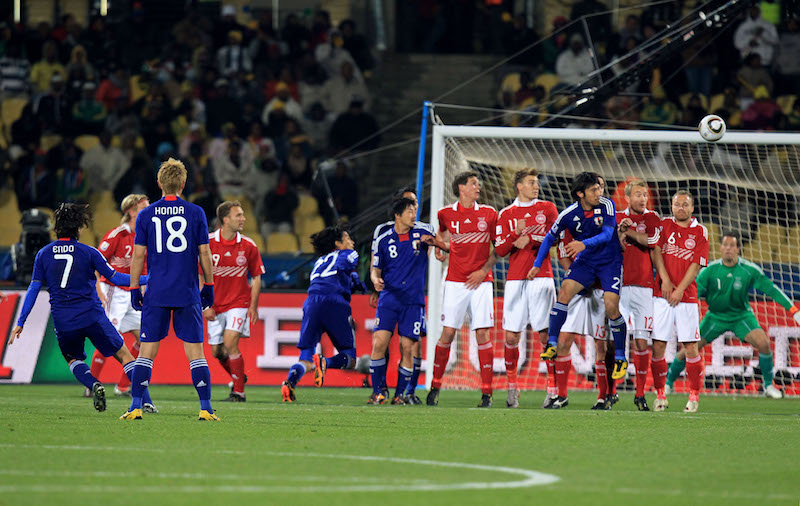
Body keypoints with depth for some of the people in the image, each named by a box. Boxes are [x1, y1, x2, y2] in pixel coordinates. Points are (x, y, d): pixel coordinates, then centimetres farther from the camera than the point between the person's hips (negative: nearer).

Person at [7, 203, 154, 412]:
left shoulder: (43, 254, 4)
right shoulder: (87, 252, -4)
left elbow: (34, 289, 2)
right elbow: (114, 278, -2)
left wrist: (20, 323, 6)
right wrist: (148, 279, 7)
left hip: (63, 322, 3)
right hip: (92, 316, -2)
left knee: (73, 359, 25)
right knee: (124, 355, 6)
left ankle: (93, 384, -7)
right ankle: (146, 402, -7)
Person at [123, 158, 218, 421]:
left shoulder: (146, 215, 1)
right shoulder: (195, 213, -1)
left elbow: (138, 254, 2)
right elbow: (204, 253, 2)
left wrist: (134, 289, 9)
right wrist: (209, 286, 11)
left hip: (156, 294, 0)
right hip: (187, 294, 0)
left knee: (147, 351, 3)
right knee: (195, 350, 2)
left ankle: (136, 407, -1)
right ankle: (206, 408, -2)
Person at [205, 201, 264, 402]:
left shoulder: (248, 246, -3)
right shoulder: (208, 243, -6)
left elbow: (256, 278, 6)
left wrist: (253, 306, -2)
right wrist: (205, 305, -4)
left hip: (239, 303, -2)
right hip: (215, 306, 2)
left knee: (230, 343, -18)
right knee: (217, 351, 5)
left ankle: (239, 392, -10)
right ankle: (238, 378, 33)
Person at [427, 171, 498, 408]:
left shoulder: (488, 213, 4)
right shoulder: (446, 214, 5)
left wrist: (484, 270, -4)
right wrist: (438, 247, 10)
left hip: (480, 281, 0)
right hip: (455, 281, 0)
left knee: (483, 334, -6)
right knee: (448, 333, -4)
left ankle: (486, 393, -4)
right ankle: (435, 386, 9)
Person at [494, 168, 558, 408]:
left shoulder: (547, 208, 9)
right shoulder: (506, 214, 11)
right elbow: (500, 250, 5)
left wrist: (531, 240, -10)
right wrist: (515, 234, -11)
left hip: (541, 276, -1)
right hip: (515, 279, 1)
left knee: (546, 333, -7)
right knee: (511, 336, -2)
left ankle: (553, 386, -5)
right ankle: (512, 386, 10)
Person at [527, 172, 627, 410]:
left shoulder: (607, 205, -14)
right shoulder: (569, 214, -9)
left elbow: (607, 234, -22)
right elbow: (550, 238, 4)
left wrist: (584, 244, -39)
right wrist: (537, 265, 1)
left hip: (610, 261, -2)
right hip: (585, 262, 2)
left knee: (611, 306, -15)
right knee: (565, 290, -22)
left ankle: (620, 357, 1)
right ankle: (552, 344, -16)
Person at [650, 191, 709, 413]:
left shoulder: (699, 232, 6)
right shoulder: (664, 225, 10)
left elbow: (696, 265, 0)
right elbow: (656, 251, 1)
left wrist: (680, 289, -10)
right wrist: (665, 279, -11)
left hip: (687, 296, -1)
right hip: (662, 294, 1)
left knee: (690, 347, -5)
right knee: (658, 345, -3)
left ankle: (694, 395, 3)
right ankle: (660, 395, 7)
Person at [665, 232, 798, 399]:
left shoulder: (749, 269, -15)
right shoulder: (710, 270, -15)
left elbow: (771, 289, -11)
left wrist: (793, 310, -14)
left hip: (742, 315, 0)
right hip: (715, 316, 0)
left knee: (763, 343, -22)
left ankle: (768, 385, -2)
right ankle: (668, 383, 16)